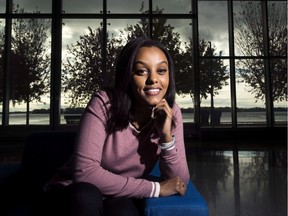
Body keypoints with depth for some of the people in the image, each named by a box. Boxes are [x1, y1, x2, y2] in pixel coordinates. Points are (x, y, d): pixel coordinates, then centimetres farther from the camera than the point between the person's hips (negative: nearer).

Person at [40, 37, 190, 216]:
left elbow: (180, 183, -11)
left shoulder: (171, 113, -11)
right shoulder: (104, 103, -22)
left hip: (120, 199, 1)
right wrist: (155, 188, -25)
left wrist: (166, 136, -29)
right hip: (75, 196, 0)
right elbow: (85, 172, -27)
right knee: (86, 194, -34)